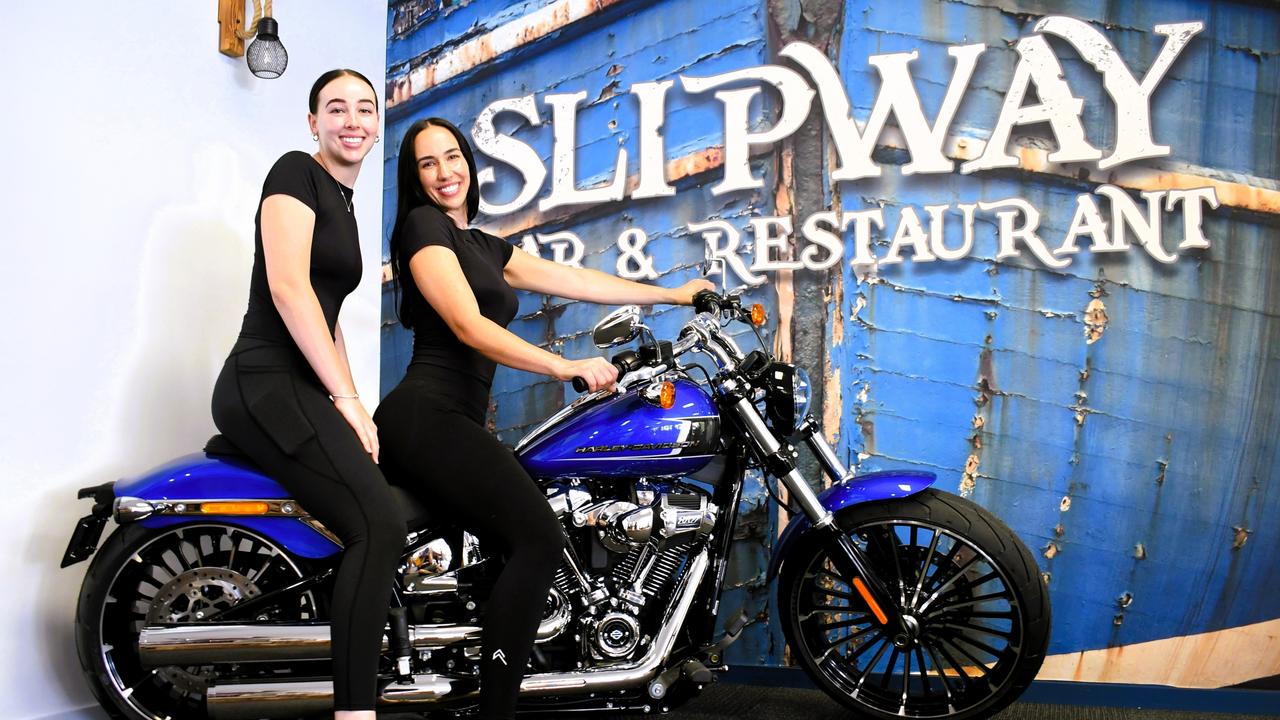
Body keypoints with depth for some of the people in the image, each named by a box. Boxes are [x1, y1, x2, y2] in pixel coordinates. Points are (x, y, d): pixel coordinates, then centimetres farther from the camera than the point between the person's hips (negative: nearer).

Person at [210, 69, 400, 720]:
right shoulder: (296, 172, -4)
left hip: (306, 391, 10)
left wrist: (352, 404, 14)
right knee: (379, 525, -23)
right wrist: (346, 400, -15)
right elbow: (287, 286, -15)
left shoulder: (343, 203, 23)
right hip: (267, 384, -10)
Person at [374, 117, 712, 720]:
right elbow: (468, 326, -13)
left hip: (454, 423, 9)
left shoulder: (485, 246, 25)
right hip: (425, 415, -9)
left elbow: (574, 279, 27)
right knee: (539, 538, -23)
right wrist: (566, 366, -23)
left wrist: (673, 295, 29)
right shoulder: (423, 225, -1)